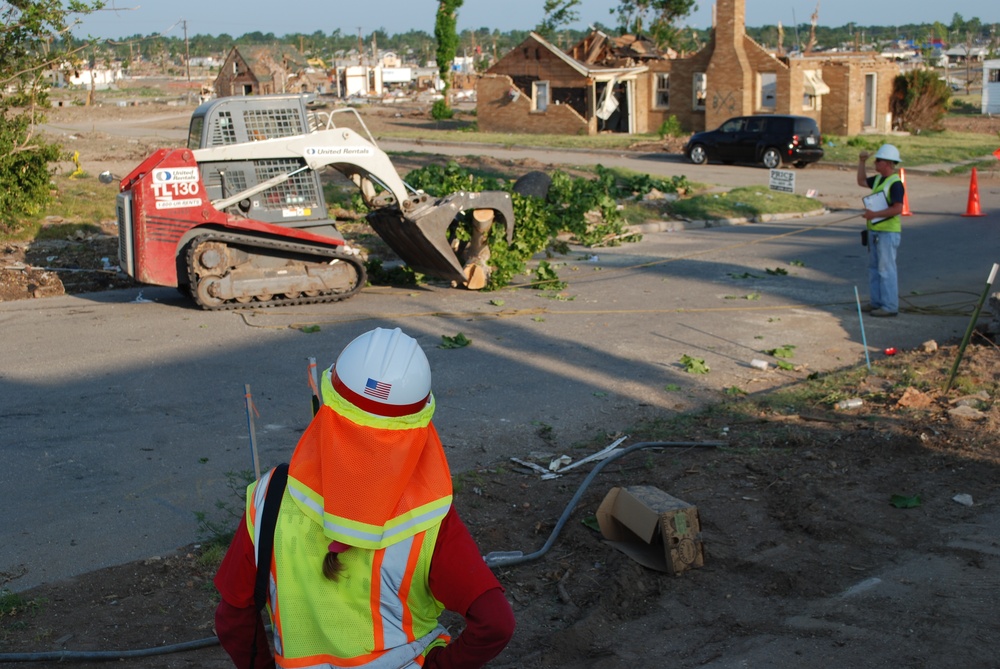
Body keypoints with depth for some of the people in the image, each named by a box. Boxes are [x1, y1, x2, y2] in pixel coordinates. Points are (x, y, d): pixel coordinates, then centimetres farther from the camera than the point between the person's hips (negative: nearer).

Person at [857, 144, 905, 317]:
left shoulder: (895, 183, -16)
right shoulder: (879, 179, 12)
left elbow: (897, 208, -23)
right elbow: (862, 182, 29)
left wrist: (874, 214, -24)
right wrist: (861, 163, 17)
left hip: (888, 232, -10)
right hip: (875, 231, 10)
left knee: (886, 269, -7)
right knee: (874, 267, 14)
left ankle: (890, 306, -4)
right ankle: (876, 302, 23)